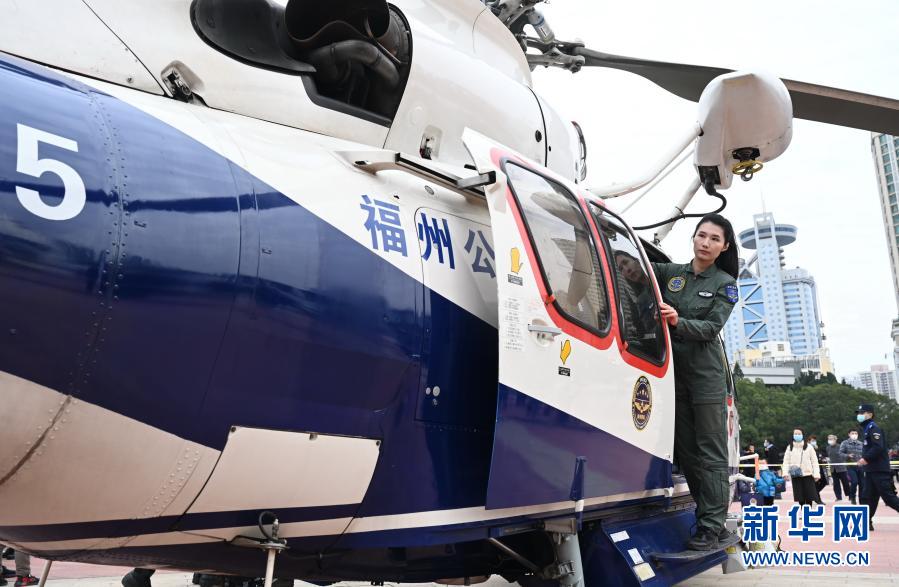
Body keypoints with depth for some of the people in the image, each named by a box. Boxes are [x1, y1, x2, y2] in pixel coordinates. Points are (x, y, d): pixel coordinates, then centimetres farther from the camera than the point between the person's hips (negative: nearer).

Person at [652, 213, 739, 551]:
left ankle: (710, 528, -2)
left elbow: (711, 327, -10)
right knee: (685, 451, 6)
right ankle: (712, 520, 16)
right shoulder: (669, 273, 10)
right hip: (672, 371, 3)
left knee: (710, 453, -4)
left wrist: (678, 322, -28)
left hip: (705, 374, -3)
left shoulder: (725, 284, 2)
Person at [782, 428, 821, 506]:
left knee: (809, 496, 1)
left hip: (808, 475, -1)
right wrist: (785, 473, -10)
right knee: (800, 497, 4)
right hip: (795, 476, 1)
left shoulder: (809, 447, 2)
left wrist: (816, 474, -7)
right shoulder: (790, 447, 6)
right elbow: (786, 461, 3)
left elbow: (814, 461, 1)